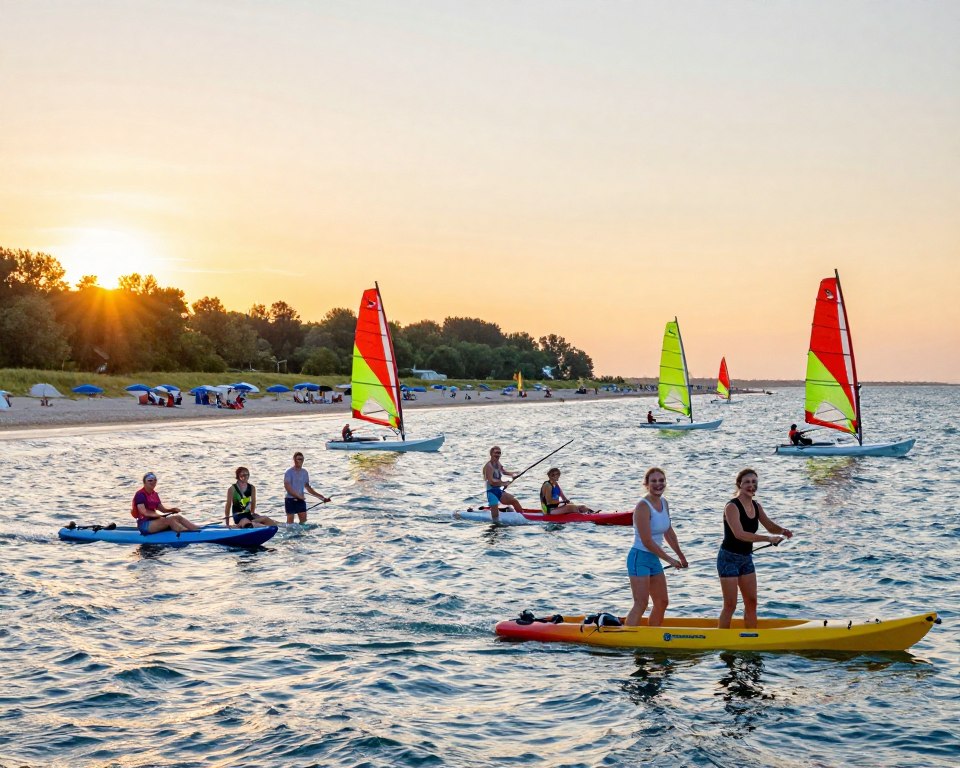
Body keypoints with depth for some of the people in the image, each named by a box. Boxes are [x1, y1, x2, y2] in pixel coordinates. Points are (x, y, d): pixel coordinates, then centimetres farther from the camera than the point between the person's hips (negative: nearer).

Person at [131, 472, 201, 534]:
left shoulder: (154, 494, 16)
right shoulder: (140, 494, -11)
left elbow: (162, 509, 15)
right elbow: (144, 512, -21)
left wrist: (173, 509, -4)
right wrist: (158, 515, -26)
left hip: (154, 521, 8)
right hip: (144, 525, -8)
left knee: (178, 517, -9)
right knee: (169, 520, -28)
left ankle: (198, 528, -21)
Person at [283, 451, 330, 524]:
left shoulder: (304, 472, 7)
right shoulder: (289, 472, -10)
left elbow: (307, 487, 15)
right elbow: (287, 487, -15)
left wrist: (321, 496, 11)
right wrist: (298, 496, -20)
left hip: (301, 500, 5)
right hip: (290, 499, -5)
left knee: (303, 521, 1)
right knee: (290, 522, -1)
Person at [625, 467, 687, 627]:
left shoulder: (664, 503, 6)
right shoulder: (643, 506, -20)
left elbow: (668, 532, 19)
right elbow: (647, 542, -22)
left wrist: (680, 555, 24)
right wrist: (670, 559, -15)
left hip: (654, 558, 9)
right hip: (639, 557, -9)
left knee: (662, 602, 16)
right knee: (641, 604, -15)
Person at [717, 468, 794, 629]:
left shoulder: (756, 506, 6)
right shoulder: (732, 507, -19)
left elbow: (770, 526, 7)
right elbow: (739, 534, -31)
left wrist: (782, 530, -17)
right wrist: (768, 539, -36)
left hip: (746, 558, 8)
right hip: (729, 558, -8)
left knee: (751, 602, 10)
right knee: (730, 605, -5)